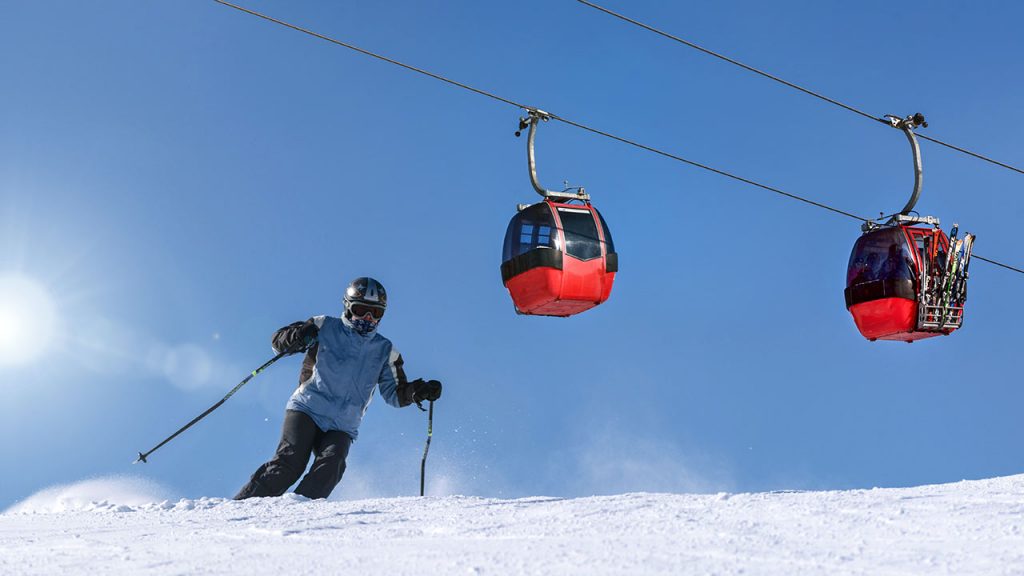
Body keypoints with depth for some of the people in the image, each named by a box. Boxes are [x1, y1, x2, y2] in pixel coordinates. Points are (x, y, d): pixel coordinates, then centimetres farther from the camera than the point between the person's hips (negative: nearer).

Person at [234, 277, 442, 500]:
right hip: (306, 410, -2)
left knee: (329, 469, -25)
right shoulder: (325, 328, 6)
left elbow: (395, 393, 16)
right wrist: (297, 337, -19)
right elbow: (278, 340, 5)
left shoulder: (384, 351, 14)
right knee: (291, 462, -22)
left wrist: (417, 391, -6)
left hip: (341, 428, 3)